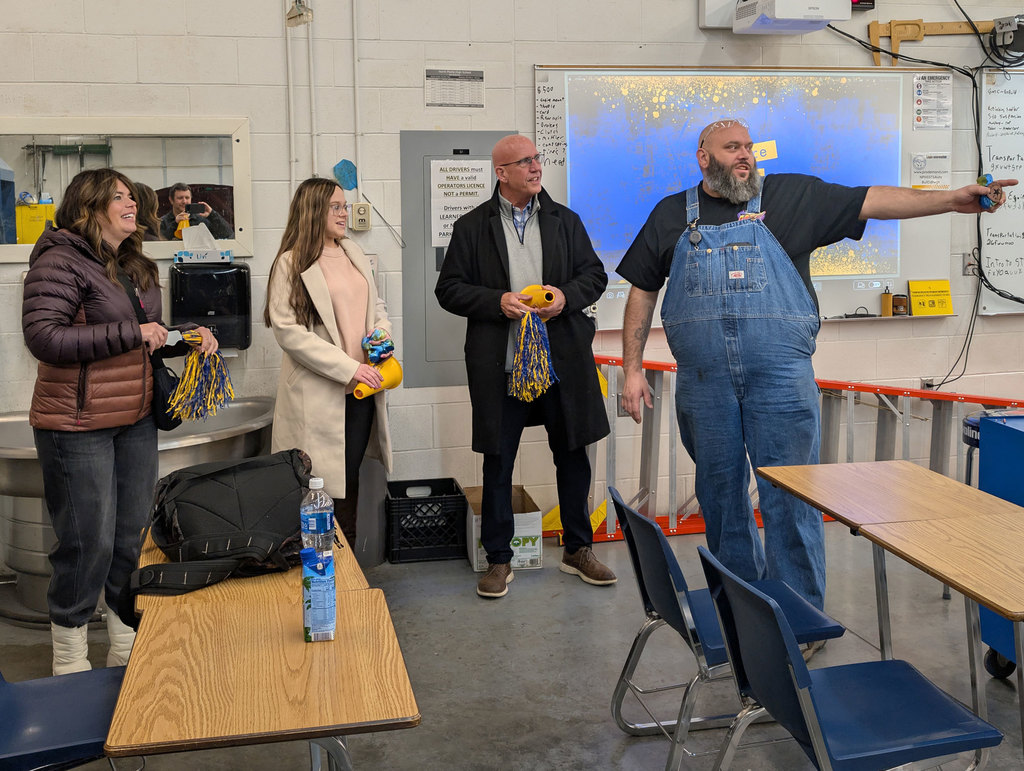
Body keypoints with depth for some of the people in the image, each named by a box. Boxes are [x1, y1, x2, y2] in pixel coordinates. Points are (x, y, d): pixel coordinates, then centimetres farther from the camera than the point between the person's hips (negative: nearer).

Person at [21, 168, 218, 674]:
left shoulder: (137, 267, 15)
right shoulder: (60, 261, -11)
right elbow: (44, 337, -21)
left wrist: (189, 338, 6)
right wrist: (130, 334, -22)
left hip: (136, 422, 8)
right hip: (78, 424, -8)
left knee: (133, 537, 13)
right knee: (88, 542, -3)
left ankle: (127, 649, 28)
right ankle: (70, 663, 15)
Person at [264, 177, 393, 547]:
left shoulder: (354, 253, 14)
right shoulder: (291, 263, -7)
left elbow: (376, 304, 24)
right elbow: (286, 328, -15)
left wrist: (383, 332, 0)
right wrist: (346, 368, -18)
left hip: (361, 388, 6)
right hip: (318, 394, -6)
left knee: (350, 475, 13)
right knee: (321, 481, -2)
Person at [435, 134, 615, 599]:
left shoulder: (565, 221, 11)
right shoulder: (472, 226, 4)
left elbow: (595, 275, 13)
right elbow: (449, 289, 1)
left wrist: (567, 296, -8)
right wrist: (497, 302, -14)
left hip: (562, 360, 2)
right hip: (501, 364, -2)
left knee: (572, 454, 10)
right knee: (498, 462, 4)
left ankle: (577, 551, 26)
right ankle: (499, 559, 18)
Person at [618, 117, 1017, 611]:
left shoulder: (791, 196, 8)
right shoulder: (672, 214, 12)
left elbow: (870, 202, 1)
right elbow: (642, 291, 13)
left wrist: (950, 199, -11)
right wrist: (632, 369, 7)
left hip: (780, 375, -2)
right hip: (704, 381, 2)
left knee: (789, 496, 0)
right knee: (720, 494, 12)